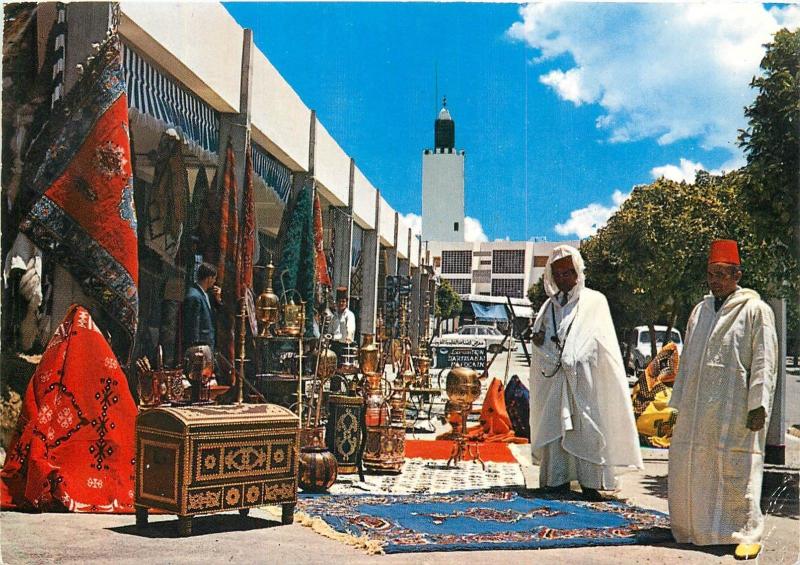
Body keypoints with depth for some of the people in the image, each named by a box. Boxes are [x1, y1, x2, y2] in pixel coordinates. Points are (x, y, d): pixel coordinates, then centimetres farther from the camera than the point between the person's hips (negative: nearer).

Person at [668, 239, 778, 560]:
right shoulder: (701, 310, 16)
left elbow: (764, 362, -7)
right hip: (697, 409, 6)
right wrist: (680, 403, 16)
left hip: (735, 410, -6)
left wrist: (758, 406, -14)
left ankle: (746, 533, 7)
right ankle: (696, 526, 23)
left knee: (736, 470, -4)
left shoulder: (755, 310, -3)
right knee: (691, 466, 9)